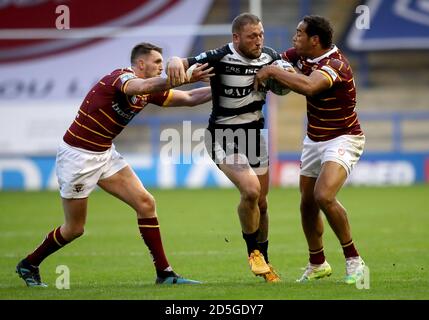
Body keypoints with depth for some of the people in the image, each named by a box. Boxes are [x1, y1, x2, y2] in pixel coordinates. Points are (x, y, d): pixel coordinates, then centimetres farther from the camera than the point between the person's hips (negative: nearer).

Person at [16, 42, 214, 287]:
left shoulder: (151, 91, 4)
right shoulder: (121, 77, -21)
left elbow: (189, 98, 9)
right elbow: (142, 87, -45)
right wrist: (185, 78, -54)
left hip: (105, 154, 8)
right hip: (77, 156, -8)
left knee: (146, 203, -5)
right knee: (75, 229, 3)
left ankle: (164, 272, -3)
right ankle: (29, 265, 26)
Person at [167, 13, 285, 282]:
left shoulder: (269, 57, -2)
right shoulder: (219, 58, -19)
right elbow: (183, 66, -22)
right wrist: (175, 62, -47)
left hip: (255, 133, 6)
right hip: (225, 137, -6)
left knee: (261, 203, 11)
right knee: (251, 190, -25)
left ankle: (264, 260, 31)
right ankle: (253, 250, -2)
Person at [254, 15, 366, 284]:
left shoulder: (334, 64, -28)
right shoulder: (302, 55, -2)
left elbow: (308, 86, -46)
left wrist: (272, 71, -34)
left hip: (343, 139, -8)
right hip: (314, 139, 8)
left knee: (324, 196, -27)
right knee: (307, 204, 9)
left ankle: (354, 261, -13)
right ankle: (318, 264, 29)